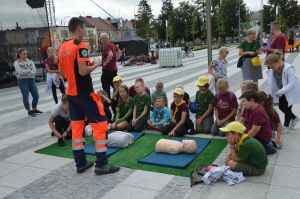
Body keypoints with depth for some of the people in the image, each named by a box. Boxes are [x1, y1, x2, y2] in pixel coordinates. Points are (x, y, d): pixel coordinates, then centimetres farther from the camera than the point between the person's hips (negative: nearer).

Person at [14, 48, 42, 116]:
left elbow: (34, 71, -3)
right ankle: (29, 110, 14)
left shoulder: (30, 61, 9)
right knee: (25, 96, 0)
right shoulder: (17, 63, 0)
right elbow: (20, 72, -14)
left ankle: (34, 109, 21)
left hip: (31, 80, 4)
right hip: (22, 81, -4)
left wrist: (25, 71, -16)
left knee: (36, 95, 2)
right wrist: (29, 70, -9)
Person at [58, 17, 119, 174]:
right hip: (84, 93, -8)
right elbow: (83, 71, -22)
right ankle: (101, 164, 2)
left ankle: (81, 163, 19)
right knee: (100, 124, -1)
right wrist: (93, 66, -4)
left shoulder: (62, 47, 10)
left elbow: (62, 72, 16)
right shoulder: (80, 45, -15)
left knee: (76, 127, 12)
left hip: (71, 93, 9)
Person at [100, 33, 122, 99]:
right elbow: (120, 52, 23)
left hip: (107, 69, -9)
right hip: (114, 68, 9)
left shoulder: (107, 46, -16)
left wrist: (106, 62, -22)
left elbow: (110, 55, -34)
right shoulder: (112, 45, 12)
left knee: (106, 88, 0)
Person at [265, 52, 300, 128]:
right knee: (281, 107, 12)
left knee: (287, 108, -1)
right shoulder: (272, 70, -13)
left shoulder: (288, 69, -31)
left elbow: (292, 84, -33)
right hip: (282, 91, 7)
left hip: (291, 91, -7)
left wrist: (281, 91, -39)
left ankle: (286, 125, 18)